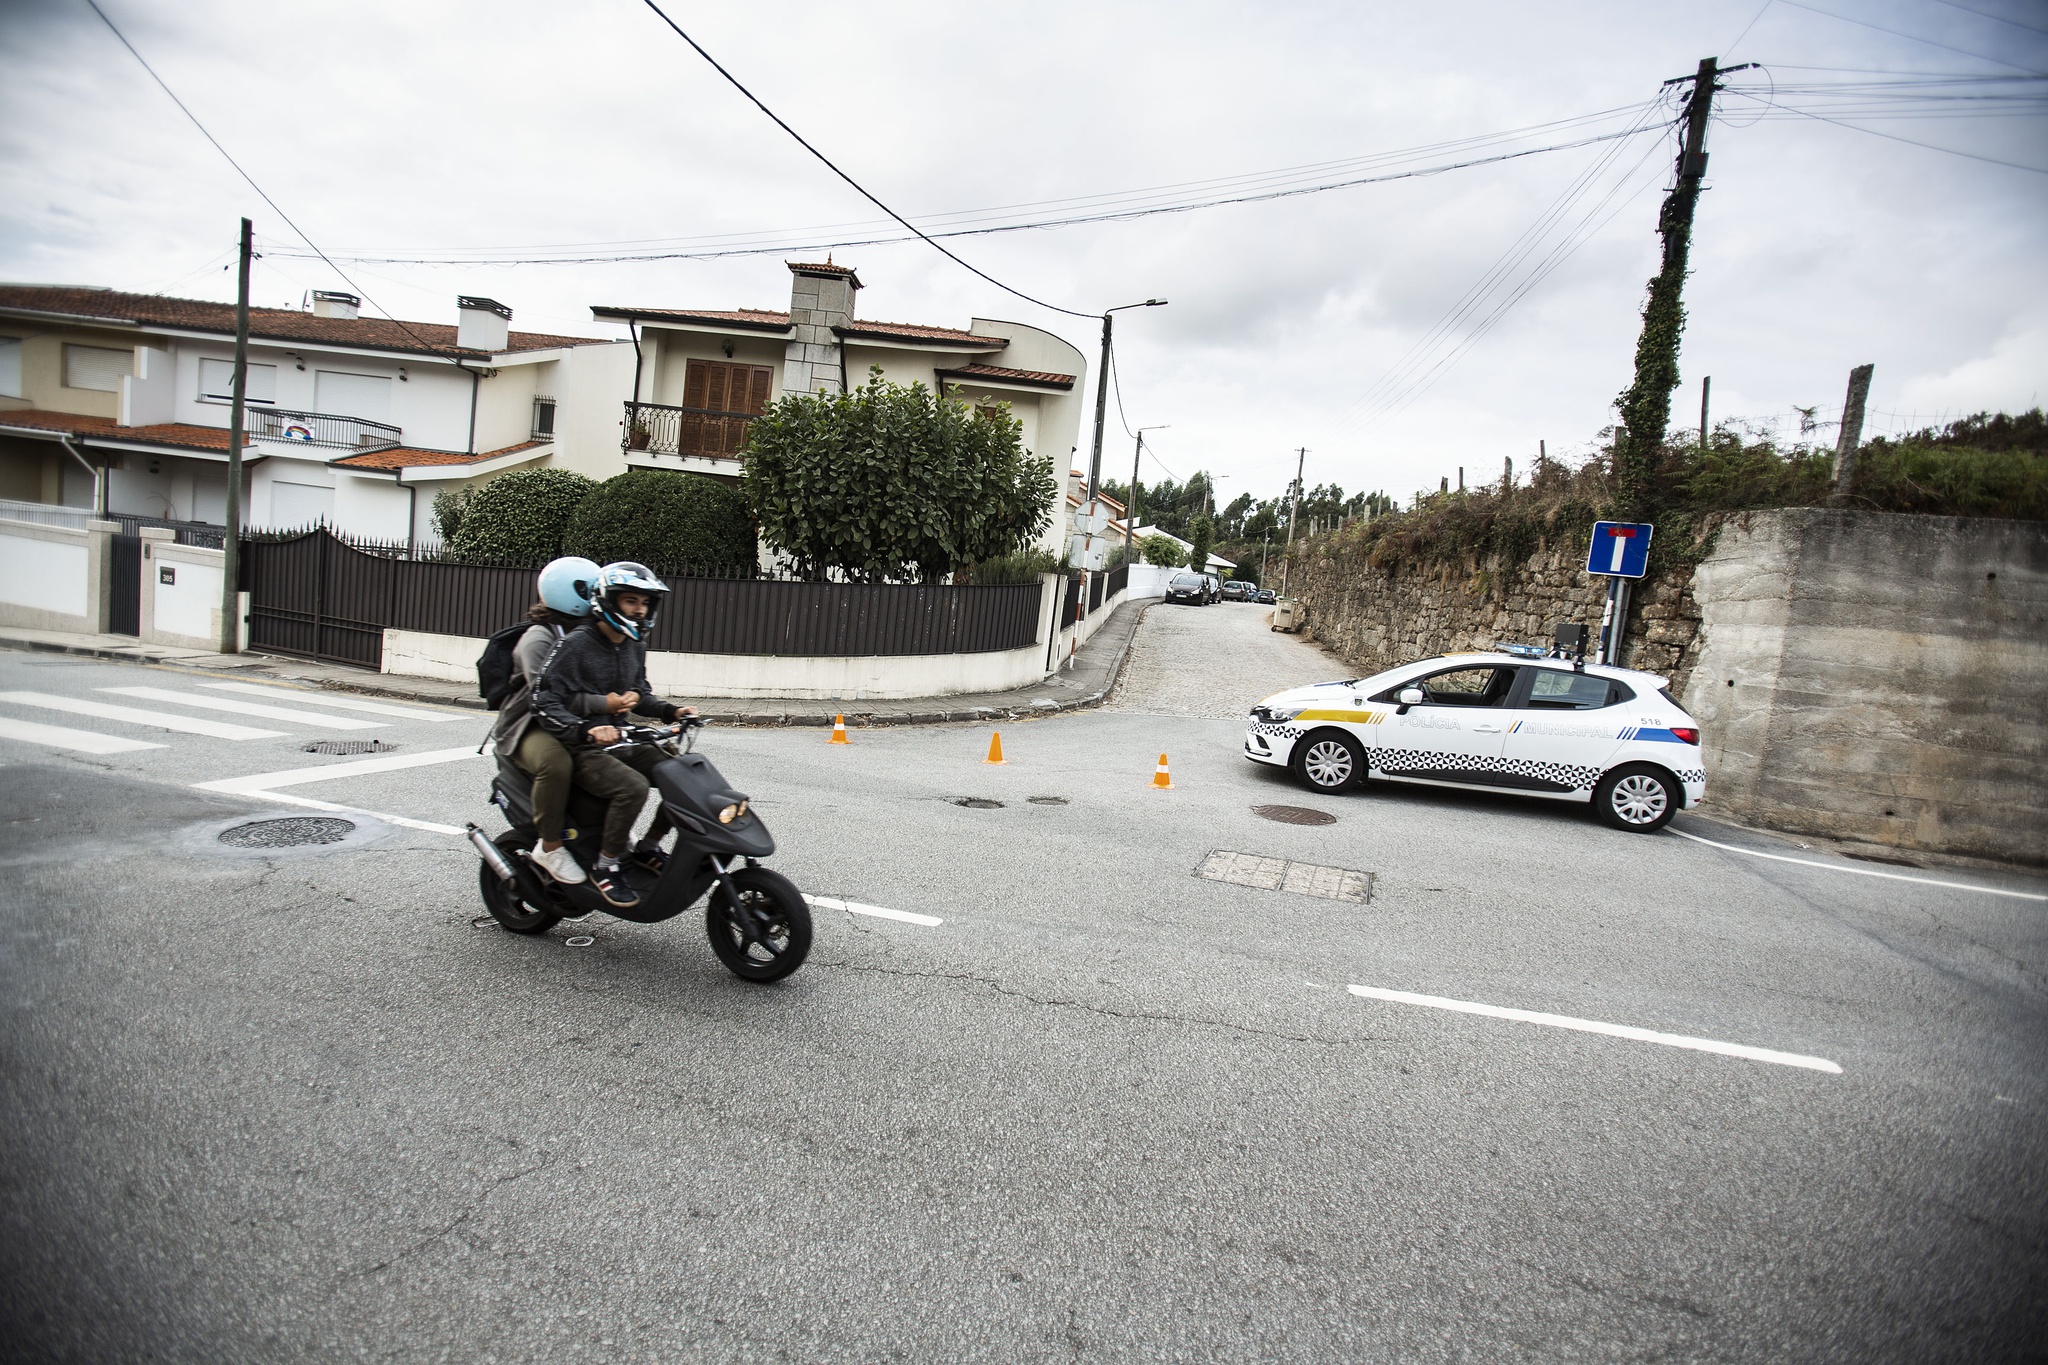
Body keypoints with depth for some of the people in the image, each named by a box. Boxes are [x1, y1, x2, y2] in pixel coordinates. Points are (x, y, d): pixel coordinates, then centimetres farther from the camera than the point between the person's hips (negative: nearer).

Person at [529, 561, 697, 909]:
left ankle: (648, 847, 9)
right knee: (633, 787, -33)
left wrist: (671, 711, 8)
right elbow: (544, 702, -18)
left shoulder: (635, 645, 11)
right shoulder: (576, 644, -13)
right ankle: (605, 867, -14)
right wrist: (586, 730, -33)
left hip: (622, 741, 8)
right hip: (582, 750, -8)